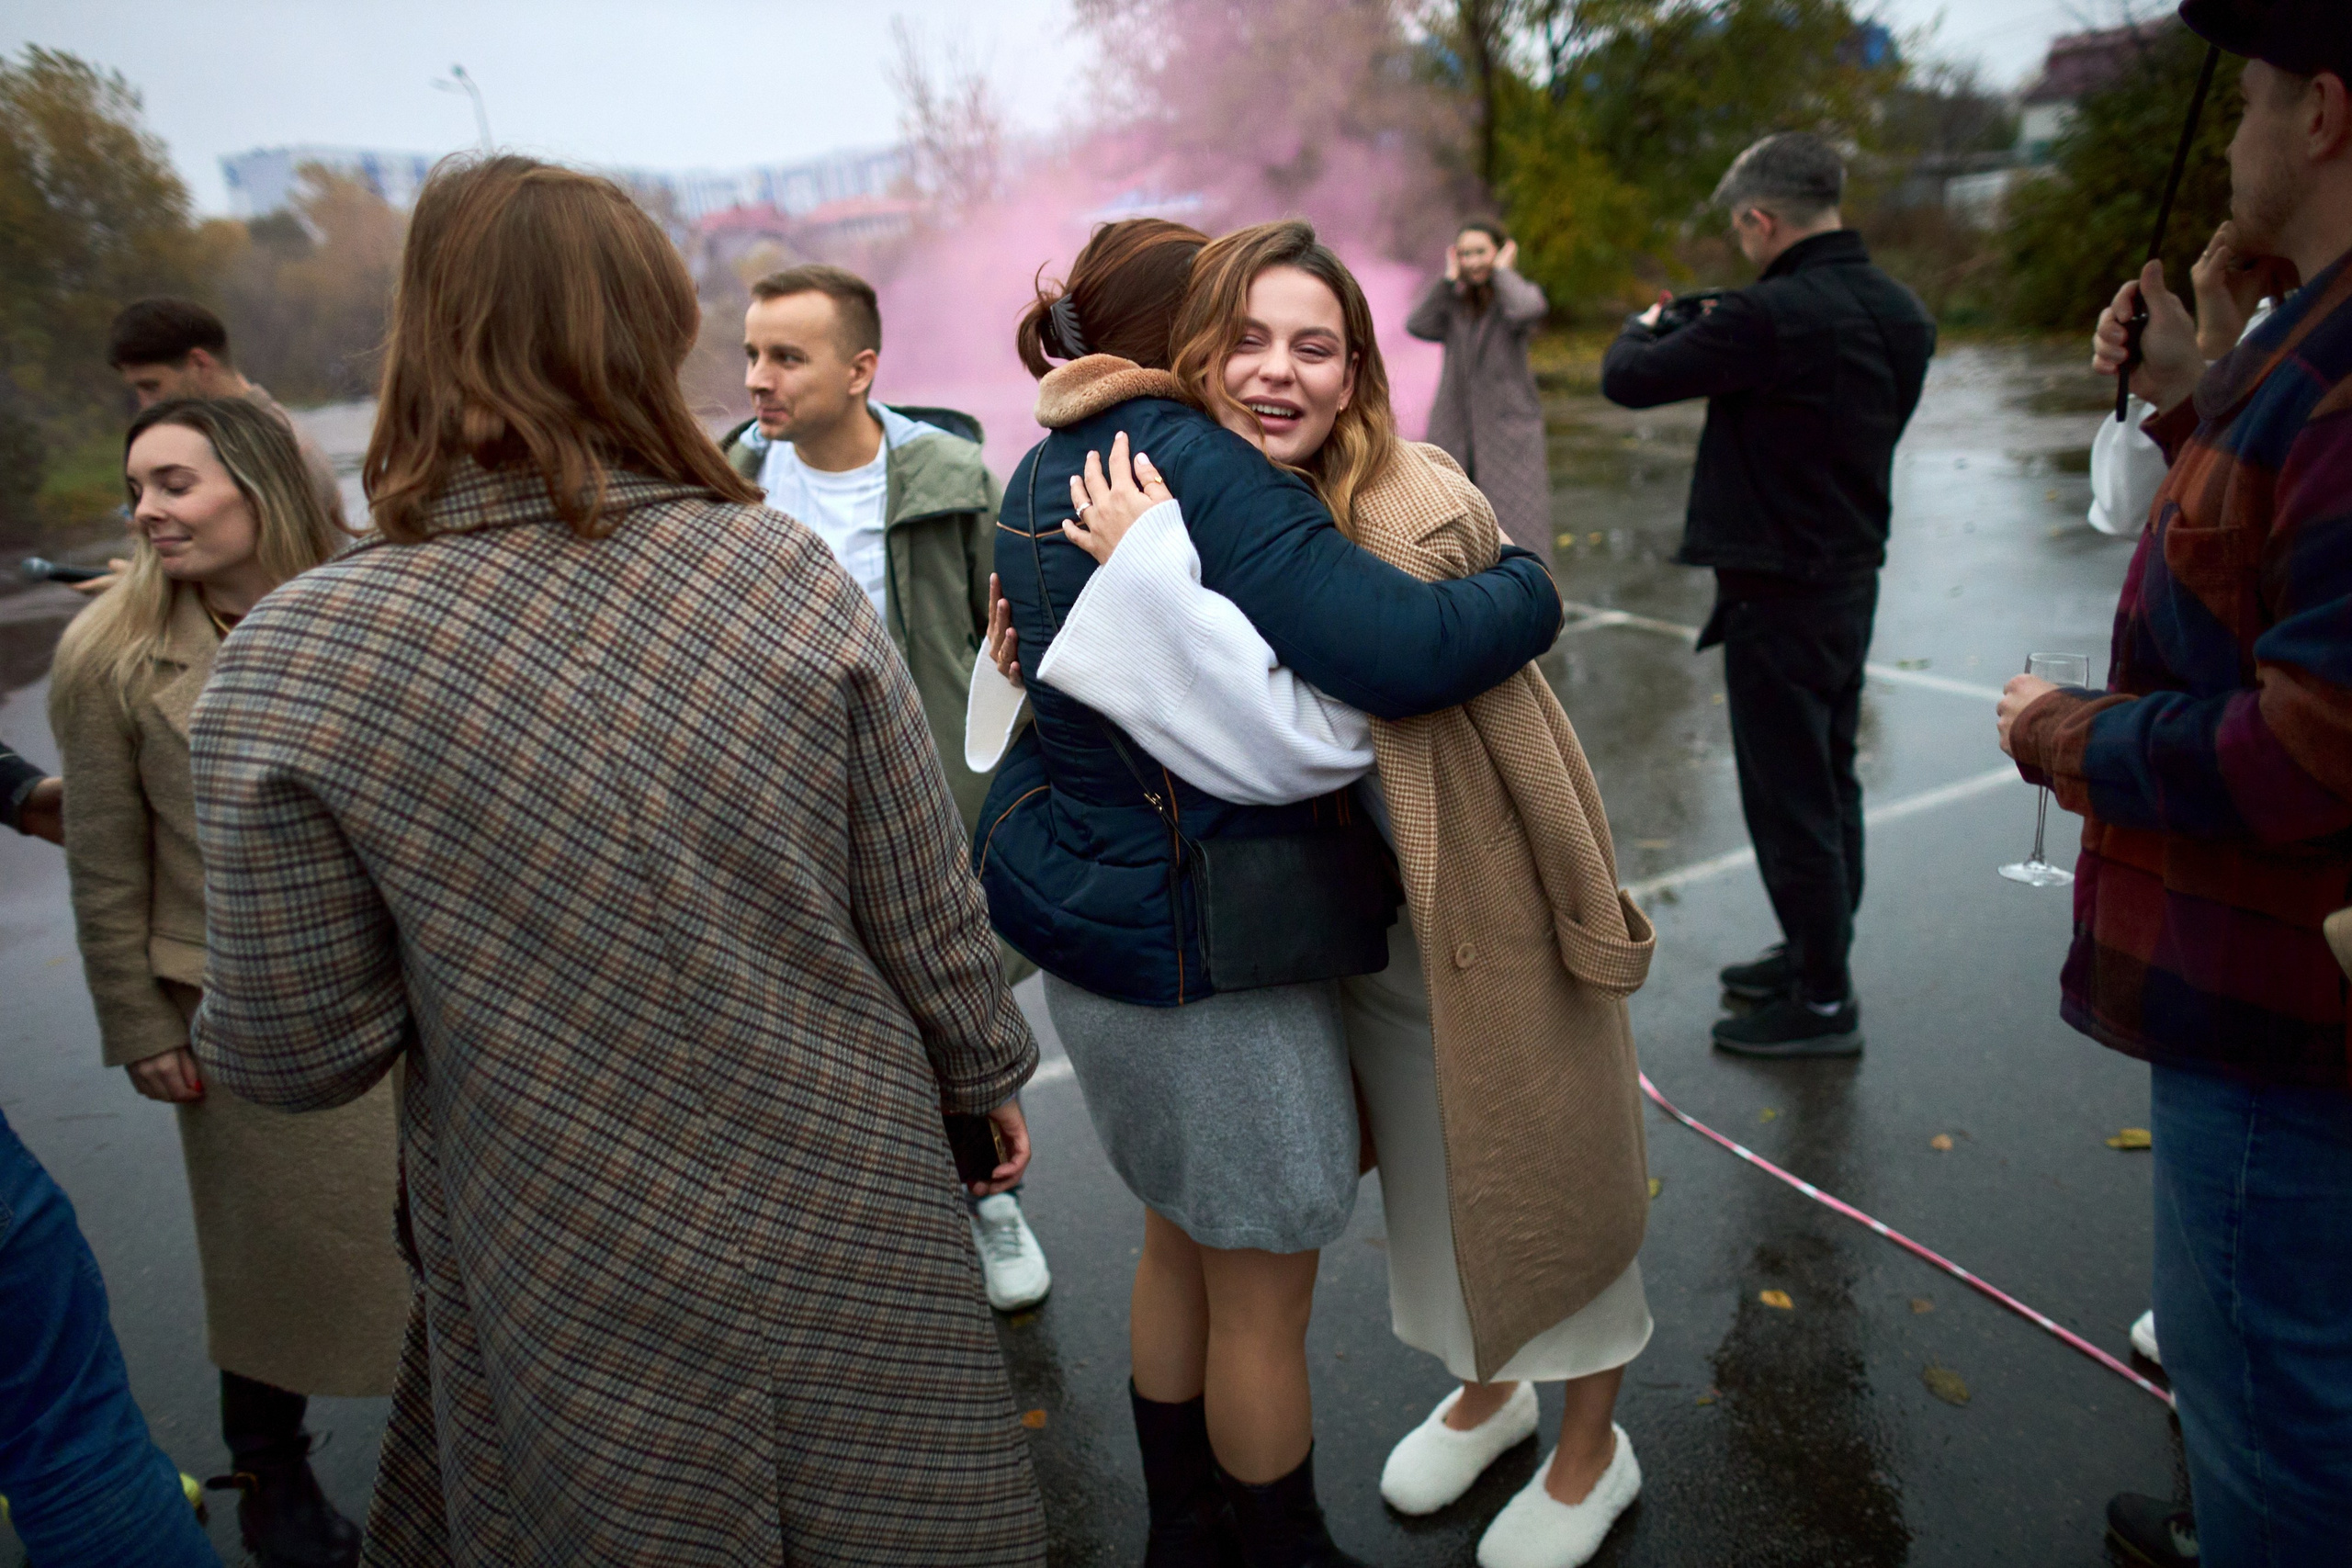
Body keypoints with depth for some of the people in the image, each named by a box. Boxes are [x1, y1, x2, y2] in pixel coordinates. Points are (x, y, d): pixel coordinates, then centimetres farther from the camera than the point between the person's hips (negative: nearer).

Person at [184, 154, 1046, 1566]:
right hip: (849, 1230, 1)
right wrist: (991, 1077, 12)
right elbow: (930, 919, -6)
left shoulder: (300, 663, -14)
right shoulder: (790, 573, -12)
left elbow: (296, 1050, -9)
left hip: (581, 1295, -1)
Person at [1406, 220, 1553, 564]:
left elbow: (1524, 310, -23)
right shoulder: (1452, 304, 11)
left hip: (1509, 426, -3)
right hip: (1454, 429, 4)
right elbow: (1416, 324, -9)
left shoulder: (1522, 294, 3)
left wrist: (1501, 271, -7)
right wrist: (1448, 278, -2)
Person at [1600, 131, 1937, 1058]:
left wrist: (1645, 327, 9)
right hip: (1853, 574, 9)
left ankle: (1823, 1002, 10)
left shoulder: (1772, 317, -21)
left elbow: (1626, 381, -15)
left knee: (1789, 797, 0)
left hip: (1779, 590, -9)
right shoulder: (1899, 313, 6)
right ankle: (1814, 955, 33)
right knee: (1829, 783, 18)